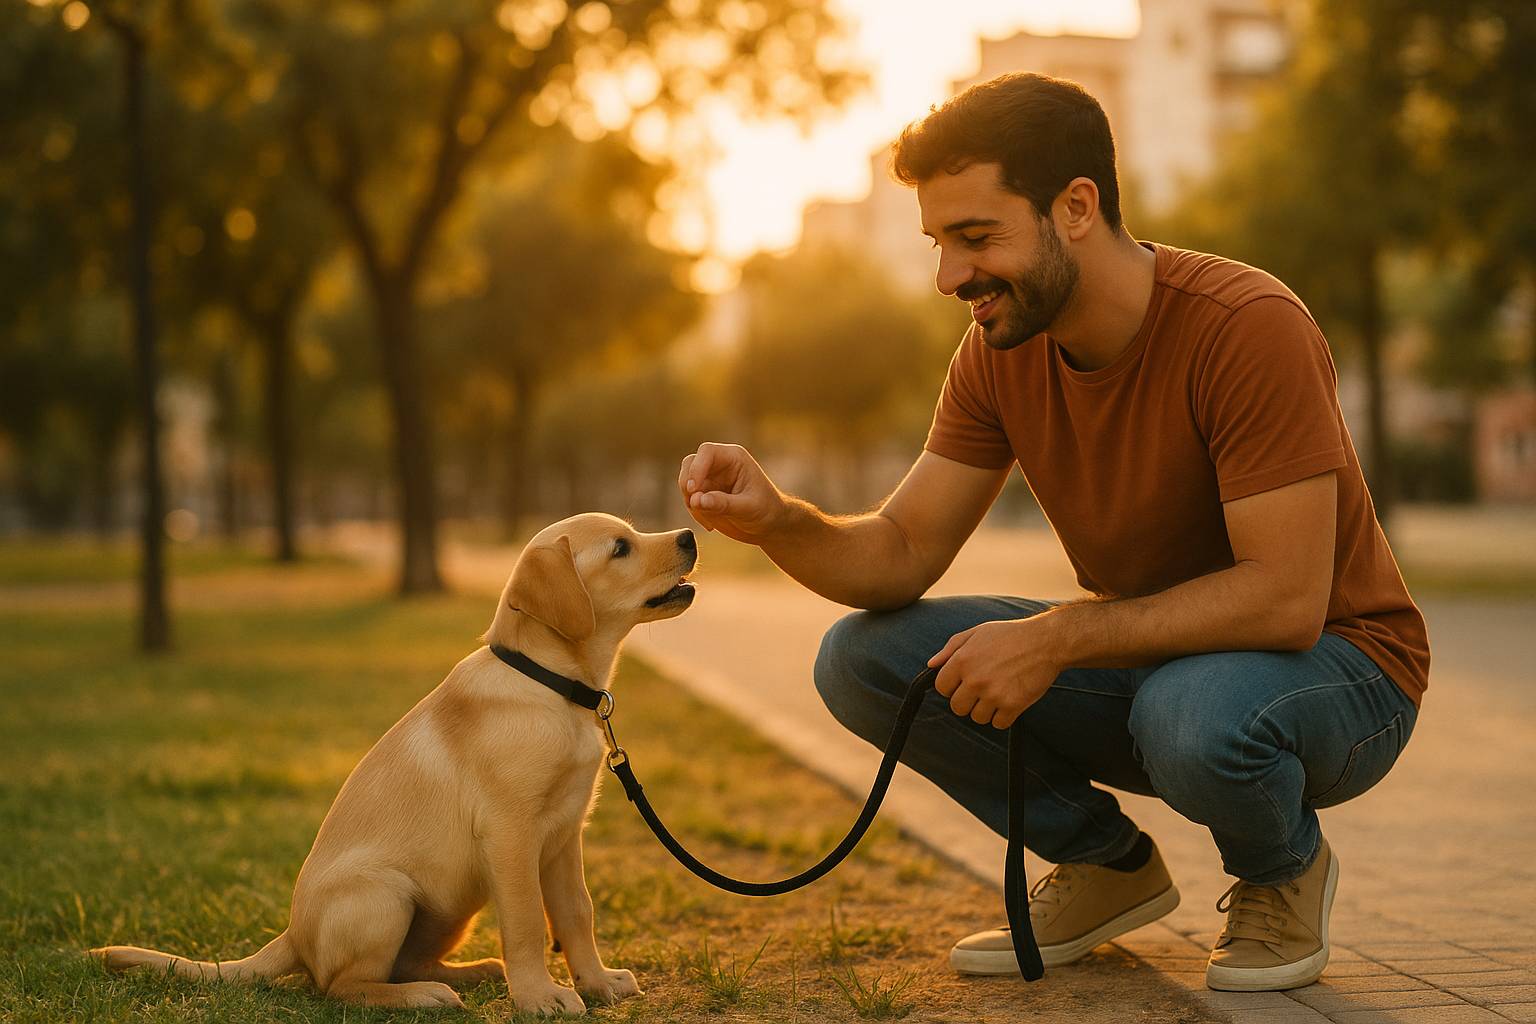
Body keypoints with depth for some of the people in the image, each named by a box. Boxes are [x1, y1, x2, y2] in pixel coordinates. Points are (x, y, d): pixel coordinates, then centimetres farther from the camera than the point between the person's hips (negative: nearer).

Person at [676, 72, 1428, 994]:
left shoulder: (1247, 327, -26)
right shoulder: (1001, 352, -6)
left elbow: (1285, 598, -29)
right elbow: (901, 555, -6)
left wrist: (1056, 637, -32)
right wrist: (777, 521, -27)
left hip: (1337, 667, -5)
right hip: (1147, 654, 6)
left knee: (1195, 712, -41)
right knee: (863, 659, -11)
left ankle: (1285, 870, -3)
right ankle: (1109, 864, 8)